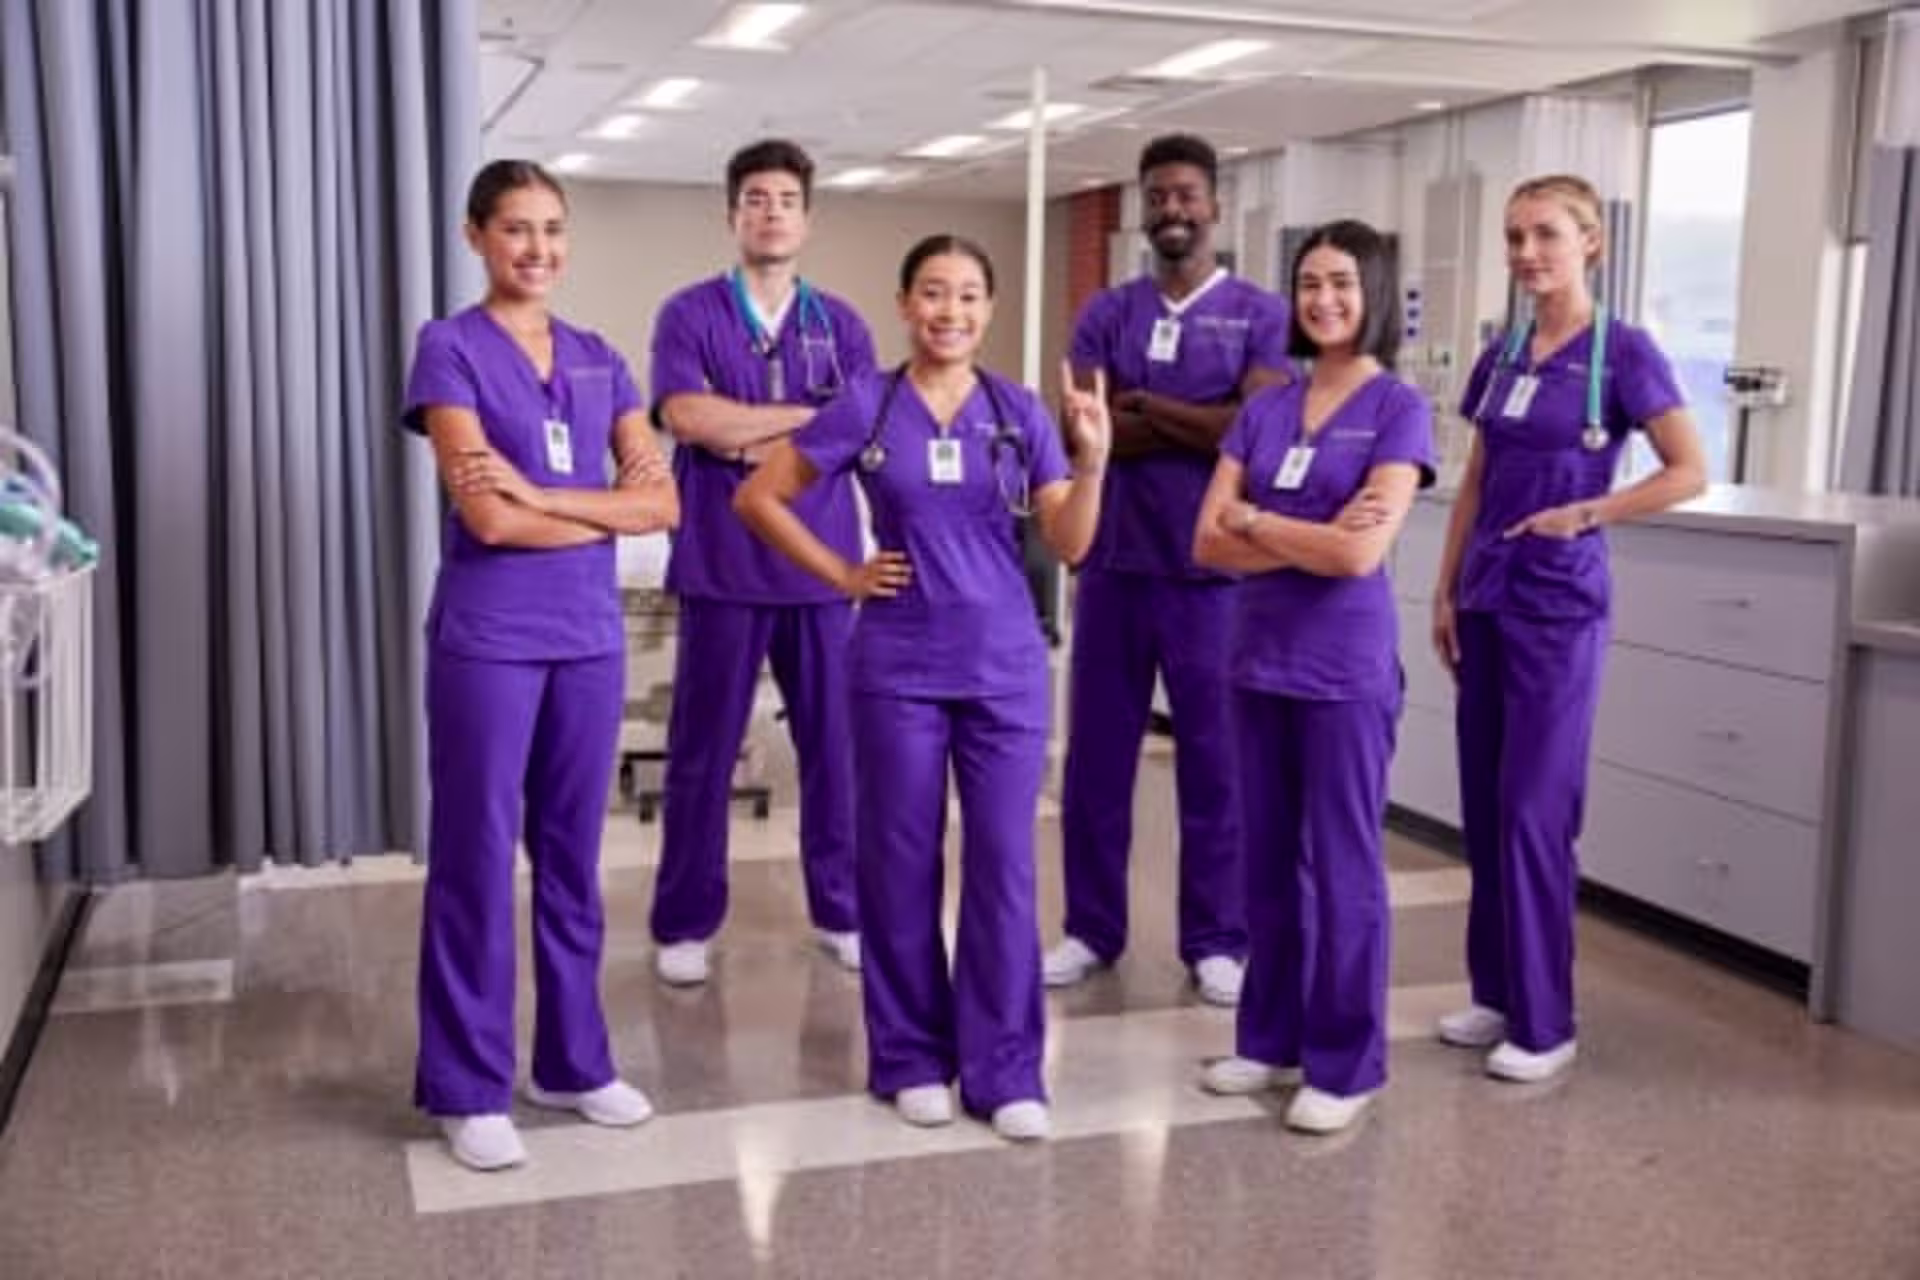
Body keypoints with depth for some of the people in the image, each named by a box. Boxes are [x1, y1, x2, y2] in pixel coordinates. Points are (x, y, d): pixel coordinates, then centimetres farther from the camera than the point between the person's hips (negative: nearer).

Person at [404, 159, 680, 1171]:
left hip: (589, 635, 5)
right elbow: (485, 517, -16)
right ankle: (467, 1087, 13)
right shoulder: (450, 349, -5)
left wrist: (541, 494, -12)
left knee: (572, 855, 12)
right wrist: (606, 510, -6)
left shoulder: (600, 359, 11)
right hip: (487, 639, -5)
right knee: (477, 857, 2)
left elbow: (663, 502, 1)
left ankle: (573, 1061, 25)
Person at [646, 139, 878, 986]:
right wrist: (813, 415, -8)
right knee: (702, 751, 5)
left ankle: (842, 912, 21)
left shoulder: (840, 324, 10)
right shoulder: (690, 314, 2)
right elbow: (688, 417, -14)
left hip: (823, 563, 3)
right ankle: (684, 925, 16)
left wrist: (750, 435, -10)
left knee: (836, 743, 8)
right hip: (723, 564, -2)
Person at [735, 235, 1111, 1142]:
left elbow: (1068, 546, -1)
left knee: (1003, 865, 3)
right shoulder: (866, 407, -2)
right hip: (899, 670, -1)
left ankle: (1005, 1070, 15)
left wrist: (1092, 462, -18)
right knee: (902, 864, 7)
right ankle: (911, 1058, 22)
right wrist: (844, 576, -1)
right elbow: (758, 497, 4)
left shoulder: (1019, 411, 2)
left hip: (1005, 667, 1)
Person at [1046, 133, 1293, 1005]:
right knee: (1097, 754, 9)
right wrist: (1209, 428, -11)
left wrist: (1146, 407, -8)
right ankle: (1090, 928, 22)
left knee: (1216, 760, 5)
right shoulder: (1106, 315, 8)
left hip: (1214, 570, -3)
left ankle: (1216, 940, 17)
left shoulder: (1259, 315, 0)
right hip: (1114, 562, 3)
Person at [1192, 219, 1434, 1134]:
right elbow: (1209, 543, 0)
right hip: (1259, 659, 5)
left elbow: (1359, 554, -17)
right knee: (1268, 860, 13)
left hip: (1346, 668, -5)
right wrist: (1308, 539, -13)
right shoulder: (1263, 411, 8)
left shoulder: (1399, 410, -6)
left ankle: (1345, 1063, 15)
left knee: (1342, 866, 3)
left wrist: (1254, 520, -5)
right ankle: (1271, 1038, 27)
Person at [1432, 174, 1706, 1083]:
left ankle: (1545, 1023, 7)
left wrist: (1584, 513, -16)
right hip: (1487, 601, 6)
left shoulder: (1622, 351, -7)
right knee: (1482, 807, 9)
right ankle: (1496, 993, 22)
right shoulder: (1499, 357, 10)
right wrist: (1446, 590, 9)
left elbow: (1688, 473, -11)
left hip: (1559, 606, -6)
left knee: (1534, 811, -5)